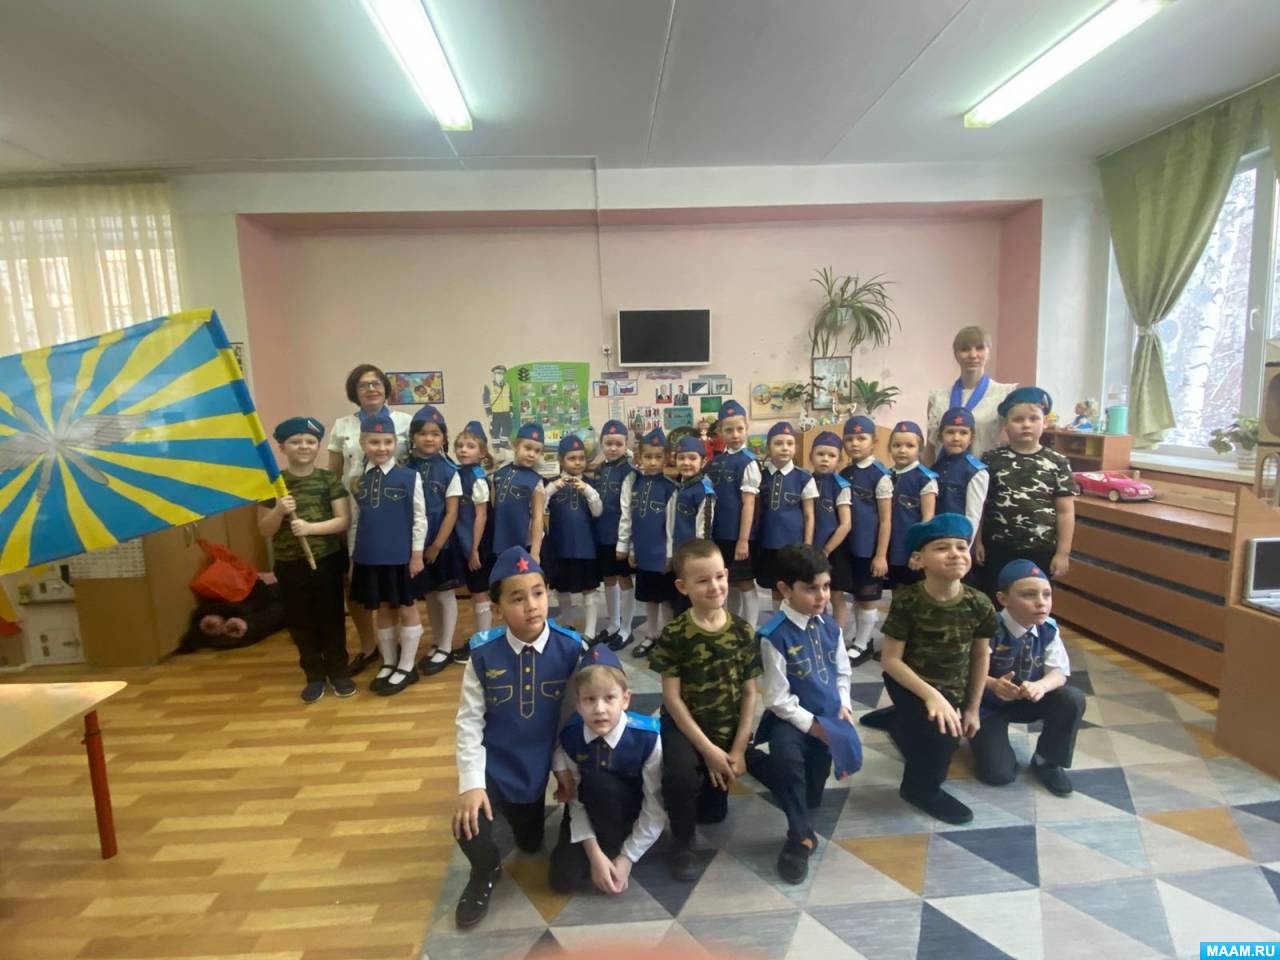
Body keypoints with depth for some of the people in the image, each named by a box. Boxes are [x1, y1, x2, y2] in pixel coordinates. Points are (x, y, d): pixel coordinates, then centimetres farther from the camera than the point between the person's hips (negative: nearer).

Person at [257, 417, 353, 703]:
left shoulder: (329, 480, -3)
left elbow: (343, 520, -7)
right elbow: (264, 530, 2)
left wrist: (310, 527, -21)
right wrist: (279, 511, -17)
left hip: (327, 560, -1)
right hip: (289, 564, 2)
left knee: (332, 618, 9)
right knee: (300, 622, 11)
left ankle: (338, 671, 24)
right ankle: (314, 675, 26)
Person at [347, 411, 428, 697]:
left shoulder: (409, 477, -7)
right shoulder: (358, 481, 5)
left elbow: (419, 518, -6)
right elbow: (355, 521, 9)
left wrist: (417, 553, -8)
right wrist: (353, 556, 9)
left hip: (401, 556, -4)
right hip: (370, 557, 4)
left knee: (407, 609, 8)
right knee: (383, 610, 16)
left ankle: (406, 667, 21)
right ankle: (388, 664, 30)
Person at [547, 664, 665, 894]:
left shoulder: (648, 738, -29)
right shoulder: (570, 736, -21)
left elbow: (655, 809, -19)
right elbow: (577, 799, -11)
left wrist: (627, 858, -17)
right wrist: (594, 854, -17)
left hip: (632, 812, -3)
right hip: (592, 813, 3)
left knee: (598, 782, -31)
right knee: (563, 879, -13)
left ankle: (614, 850, -6)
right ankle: (602, 851, 15)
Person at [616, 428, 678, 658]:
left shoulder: (670, 486, -10)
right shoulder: (631, 482, 0)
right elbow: (626, 516, 5)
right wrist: (625, 545, 5)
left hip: (663, 552, -4)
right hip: (642, 551, 4)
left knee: (666, 599, 9)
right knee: (649, 598, 18)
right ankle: (650, 637, 33)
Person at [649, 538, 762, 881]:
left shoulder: (743, 631, -9)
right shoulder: (673, 635, -18)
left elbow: (749, 693, -3)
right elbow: (672, 697, -15)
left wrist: (738, 749, -8)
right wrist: (707, 748, -17)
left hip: (729, 729, 3)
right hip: (684, 726, -3)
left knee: (714, 813, 12)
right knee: (680, 775, -33)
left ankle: (700, 785, 45)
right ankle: (682, 843, -2)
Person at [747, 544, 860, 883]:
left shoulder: (829, 626, -2)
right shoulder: (774, 636, -23)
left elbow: (843, 671, 12)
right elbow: (777, 698, -20)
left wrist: (844, 706, -2)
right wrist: (811, 725, -19)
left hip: (828, 717, 6)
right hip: (792, 717, -6)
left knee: (812, 797, 15)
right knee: (786, 756, -40)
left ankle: (754, 759, 41)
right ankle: (800, 835, -14)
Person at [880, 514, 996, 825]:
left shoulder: (979, 605, -15)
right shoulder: (907, 602, -26)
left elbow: (980, 657, -1)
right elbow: (892, 660, -21)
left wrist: (973, 708, 4)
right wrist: (930, 695, -30)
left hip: (952, 690, 5)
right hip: (911, 683, -5)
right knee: (942, 730, -27)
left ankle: (900, 722, 58)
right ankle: (922, 789, 3)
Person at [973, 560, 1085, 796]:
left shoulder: (1048, 629, -13)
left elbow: (1058, 673, -12)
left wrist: (1040, 686, -33)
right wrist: (994, 685, -48)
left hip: (1026, 700, 5)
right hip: (987, 704, -5)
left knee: (1073, 700, -21)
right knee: (999, 774, -16)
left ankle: (1046, 761, 4)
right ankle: (979, 735, 20)